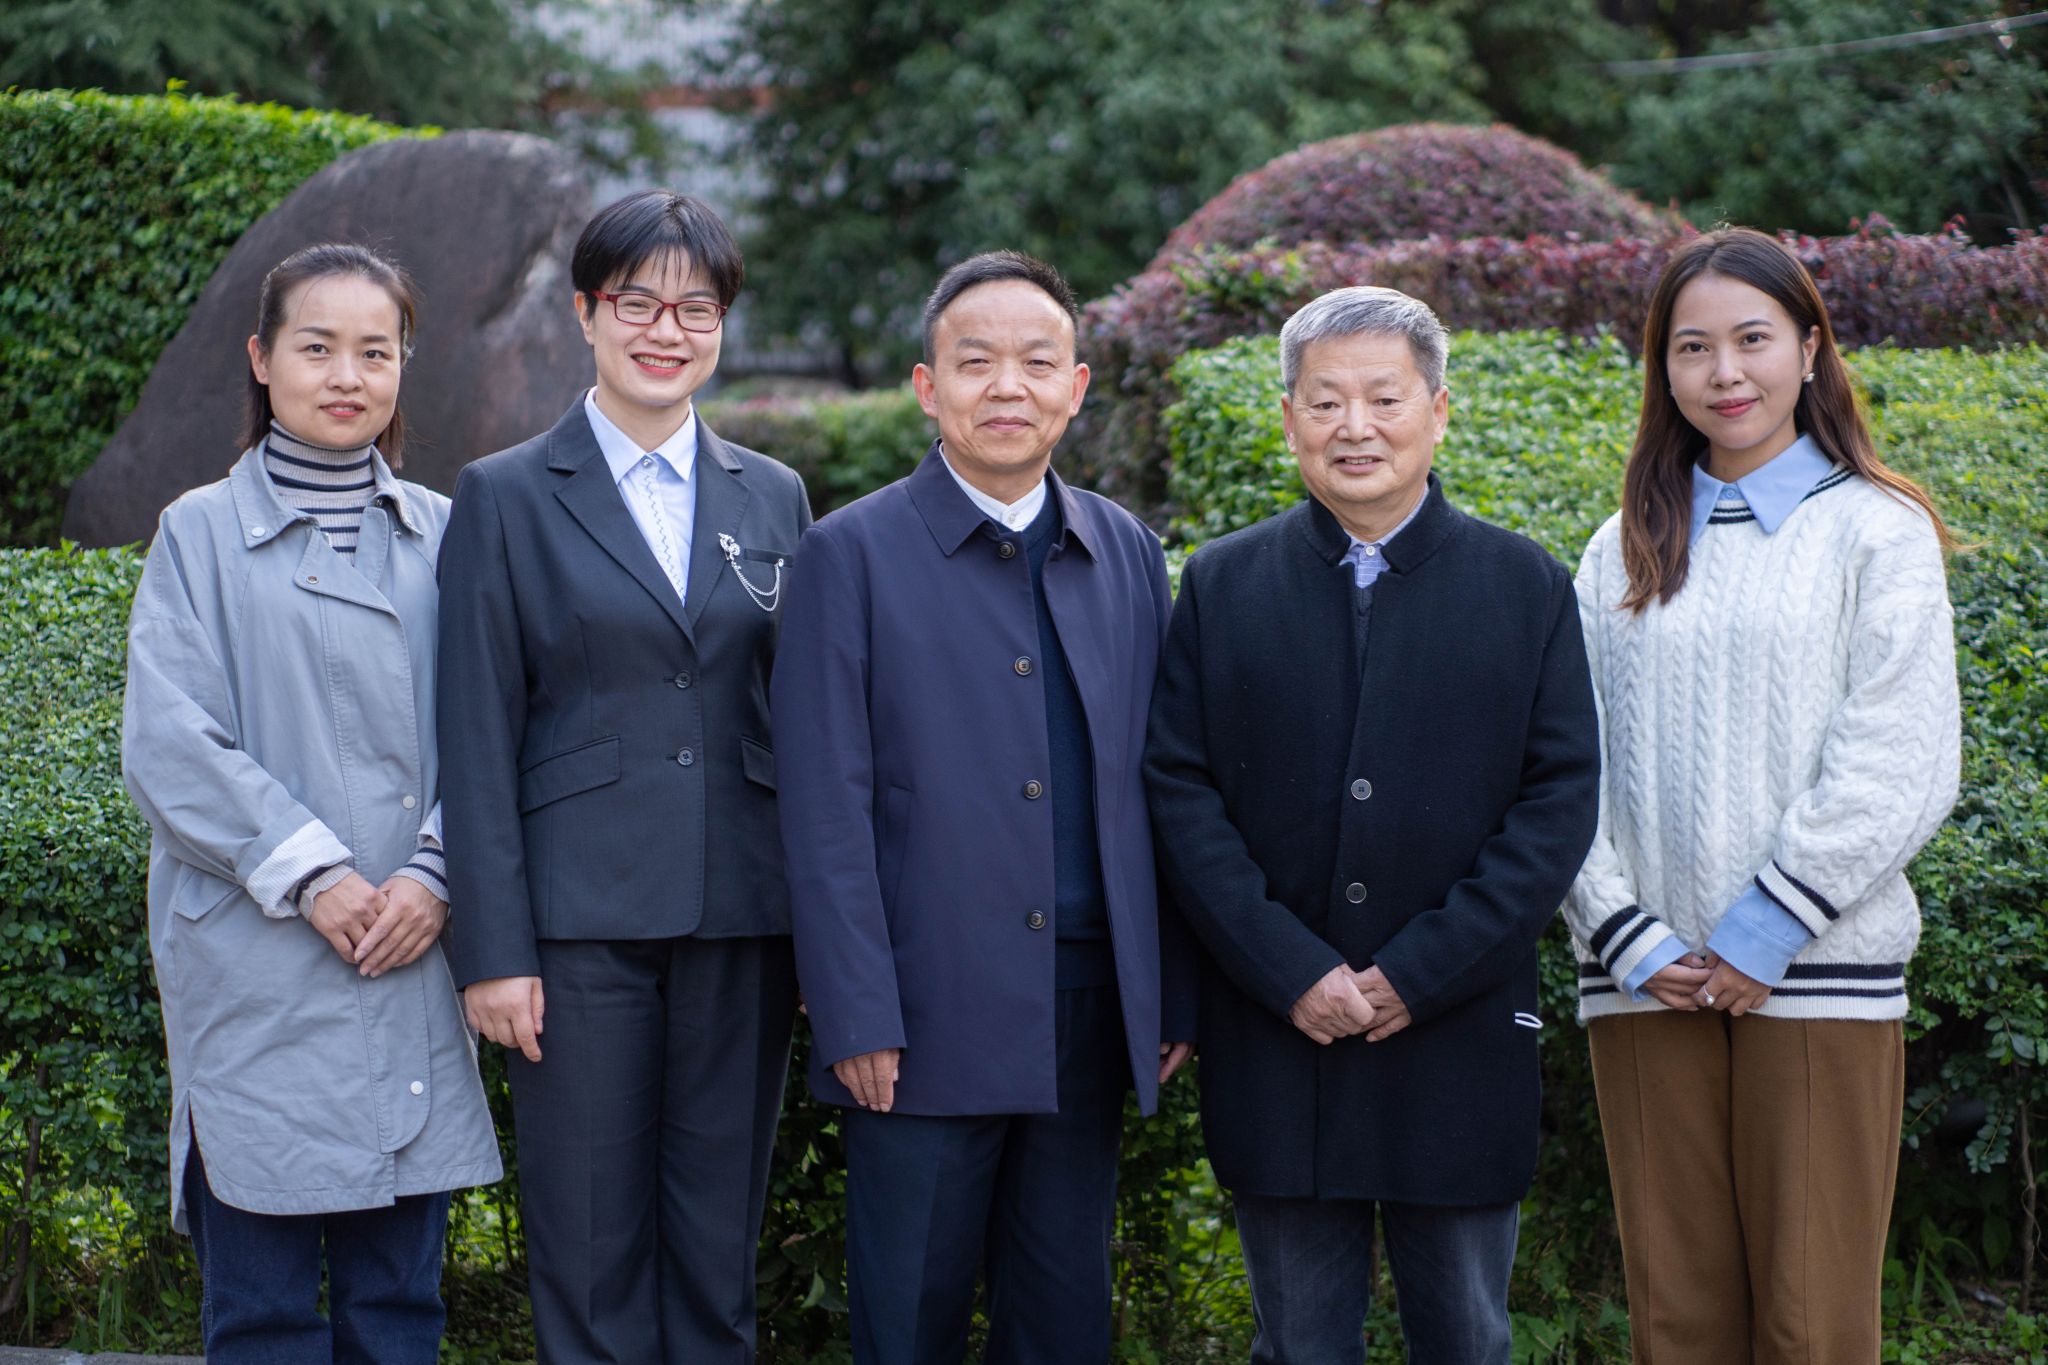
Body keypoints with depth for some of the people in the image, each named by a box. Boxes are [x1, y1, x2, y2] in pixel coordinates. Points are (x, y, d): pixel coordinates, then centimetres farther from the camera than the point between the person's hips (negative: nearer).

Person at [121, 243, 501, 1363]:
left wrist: (435, 872, -9)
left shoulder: (443, 538, 11)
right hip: (255, 966, -3)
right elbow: (169, 744, -4)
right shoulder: (202, 534, 3)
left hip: (410, 963, 3)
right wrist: (306, 872, -13)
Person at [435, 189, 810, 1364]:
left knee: (721, 1245, 8)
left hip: (742, 916, 3)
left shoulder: (772, 497, 12)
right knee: (591, 1246, 1)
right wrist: (494, 951, -7)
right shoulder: (507, 497, 2)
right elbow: (479, 741, -1)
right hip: (582, 910, -3)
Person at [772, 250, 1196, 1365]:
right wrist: (857, 1020, -12)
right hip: (930, 1016, -4)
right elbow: (827, 808, -6)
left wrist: (1172, 997, 7)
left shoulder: (1128, 555, 11)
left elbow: (1152, 783, 12)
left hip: (1090, 1013, 4)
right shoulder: (853, 553, -2)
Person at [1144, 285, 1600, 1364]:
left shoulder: (1528, 587, 3)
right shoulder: (1220, 585, 6)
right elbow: (1179, 791, 0)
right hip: (1275, 1050, 1)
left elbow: (1560, 799, -3)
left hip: (1459, 1038, 0)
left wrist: (1419, 973, -12)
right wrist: (1289, 974, -12)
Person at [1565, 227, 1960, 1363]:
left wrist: (1760, 935, -10)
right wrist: (1626, 938, -5)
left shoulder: (1876, 532, 3)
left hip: (1819, 978, -3)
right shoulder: (1624, 553, 14)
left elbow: (1896, 770, -6)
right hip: (1648, 982, 3)